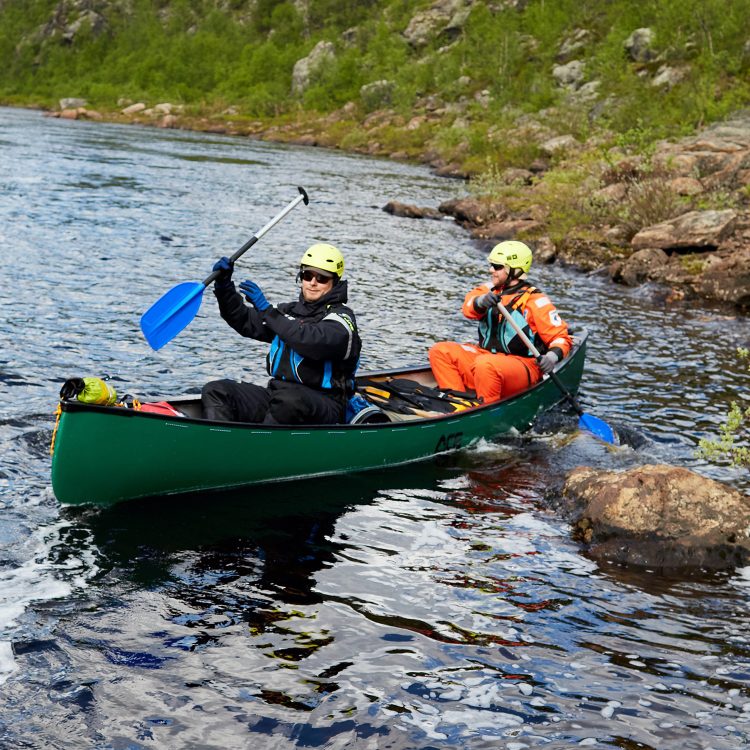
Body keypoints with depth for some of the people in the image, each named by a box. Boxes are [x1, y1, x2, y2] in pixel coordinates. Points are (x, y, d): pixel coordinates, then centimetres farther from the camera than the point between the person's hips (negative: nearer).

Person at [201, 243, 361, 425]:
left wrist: (268, 310, -21)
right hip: (276, 395, 7)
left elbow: (313, 342, -24)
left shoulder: (341, 317, -4)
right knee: (214, 391, -11)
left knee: (288, 398, -41)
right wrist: (224, 285, 4)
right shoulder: (290, 311, 19)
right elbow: (243, 320, 20)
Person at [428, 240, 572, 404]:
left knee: (485, 365, -38)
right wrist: (481, 302, -33)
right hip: (486, 355, 7)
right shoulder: (492, 289, 8)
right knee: (440, 351, -6)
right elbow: (468, 307, -9)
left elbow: (561, 337, -10)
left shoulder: (535, 301, -9)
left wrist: (553, 356, -31)